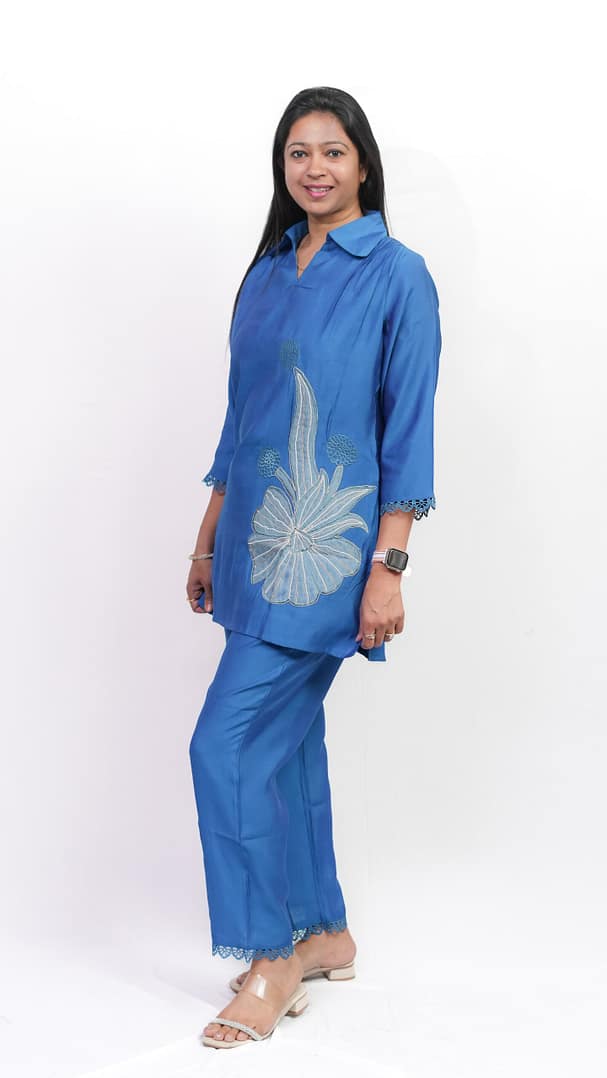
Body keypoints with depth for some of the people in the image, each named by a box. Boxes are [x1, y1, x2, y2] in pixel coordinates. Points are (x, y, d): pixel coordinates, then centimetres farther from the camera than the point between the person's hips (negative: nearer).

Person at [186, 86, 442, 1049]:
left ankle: (272, 960, 6)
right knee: (286, 737, 13)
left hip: (326, 547, -7)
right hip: (257, 541, 7)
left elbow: (409, 429, -11)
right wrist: (208, 539, 17)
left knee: (229, 743, -10)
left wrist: (388, 569, -16)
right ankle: (325, 933, 28)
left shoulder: (396, 275, -7)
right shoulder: (268, 274, 12)